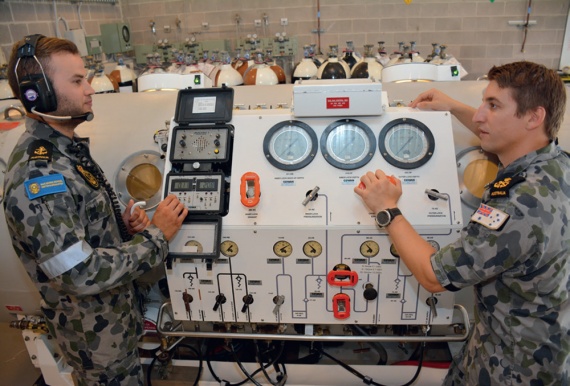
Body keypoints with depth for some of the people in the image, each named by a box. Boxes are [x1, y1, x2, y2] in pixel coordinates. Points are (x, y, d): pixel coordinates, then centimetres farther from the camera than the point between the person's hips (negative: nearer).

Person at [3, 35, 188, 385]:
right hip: (95, 331, -8)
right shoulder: (36, 177, -29)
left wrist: (124, 224, -6)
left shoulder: (67, 149, 1)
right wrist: (156, 236, -22)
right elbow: (82, 274, -31)